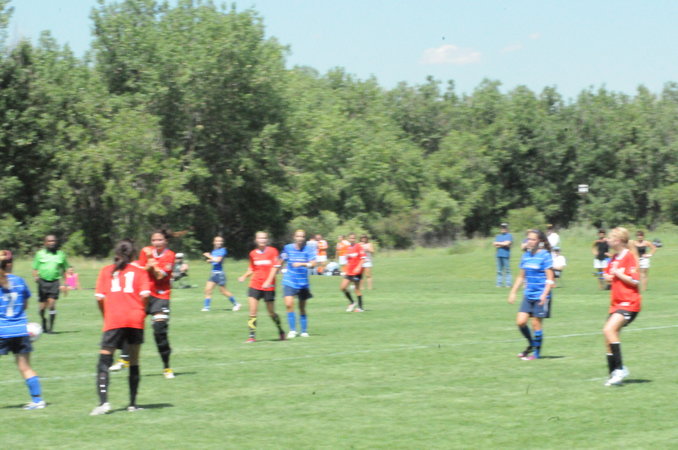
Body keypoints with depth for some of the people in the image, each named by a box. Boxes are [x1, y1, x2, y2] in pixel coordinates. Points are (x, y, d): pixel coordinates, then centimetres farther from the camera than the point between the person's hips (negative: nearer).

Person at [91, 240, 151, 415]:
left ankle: (103, 401, -17)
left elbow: (99, 297, 3)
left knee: (104, 361, 0)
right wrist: (142, 312, 11)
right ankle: (132, 403, 12)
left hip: (113, 321, -1)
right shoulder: (140, 270, 10)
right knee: (134, 362, 11)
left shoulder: (106, 271, 11)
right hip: (135, 321, 1)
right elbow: (145, 294, -4)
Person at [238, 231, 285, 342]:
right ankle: (252, 336, -7)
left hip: (268, 287, -3)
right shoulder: (253, 253, 8)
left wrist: (268, 281, -20)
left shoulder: (272, 251, -3)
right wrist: (244, 276, -2)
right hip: (255, 285, 3)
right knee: (252, 311, -9)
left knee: (271, 312, 5)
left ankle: (281, 331, 28)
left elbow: (275, 267, -9)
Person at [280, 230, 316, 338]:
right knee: (289, 305, -16)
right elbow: (281, 261, 14)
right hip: (289, 282, 0)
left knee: (302, 308, 8)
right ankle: (292, 330, -6)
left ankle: (304, 331, 22)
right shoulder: (288, 248, 0)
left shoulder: (308, 250, -5)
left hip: (303, 283, 0)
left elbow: (313, 264, -17)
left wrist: (302, 264, -34)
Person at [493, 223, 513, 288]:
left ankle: (508, 284, -7)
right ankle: (499, 283, 6)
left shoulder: (509, 236, 4)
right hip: (499, 255, 5)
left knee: (507, 270, -7)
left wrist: (498, 244, 2)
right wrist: (503, 244, -3)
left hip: (506, 255, -5)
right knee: (499, 271, 4)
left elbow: (507, 244, -10)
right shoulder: (498, 236, 19)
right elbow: (494, 244, 7)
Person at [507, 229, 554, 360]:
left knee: (536, 323, -2)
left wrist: (544, 294, -20)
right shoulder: (526, 255, 11)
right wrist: (513, 292, 16)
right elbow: (521, 276, 20)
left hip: (540, 296, -6)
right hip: (528, 295, 6)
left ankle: (537, 352, 12)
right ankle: (531, 345, 21)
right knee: (520, 321, -1)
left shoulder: (545, 256, -8)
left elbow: (550, 279, -10)